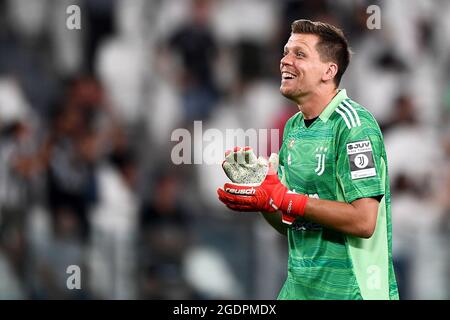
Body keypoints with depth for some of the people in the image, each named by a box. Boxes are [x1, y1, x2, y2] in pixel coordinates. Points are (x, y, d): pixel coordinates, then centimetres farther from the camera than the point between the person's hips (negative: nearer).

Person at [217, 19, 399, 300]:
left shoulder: (354, 124, -14)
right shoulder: (293, 127, 10)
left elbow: (363, 221, -22)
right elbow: (288, 224, 13)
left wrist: (281, 200, -21)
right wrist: (254, 189, -6)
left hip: (349, 291, -7)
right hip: (299, 287, 7)